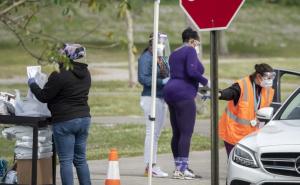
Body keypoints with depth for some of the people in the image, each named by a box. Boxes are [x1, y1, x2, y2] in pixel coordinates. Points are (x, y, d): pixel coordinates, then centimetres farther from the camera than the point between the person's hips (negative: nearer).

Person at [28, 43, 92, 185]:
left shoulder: (60, 75, -16)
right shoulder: (85, 73, 9)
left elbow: (44, 96, -9)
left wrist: (32, 84, 8)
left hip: (65, 121, -7)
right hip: (84, 118, 7)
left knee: (66, 161, -2)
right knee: (80, 159, 14)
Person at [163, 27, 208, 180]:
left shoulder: (174, 54, 21)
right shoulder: (190, 51, -6)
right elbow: (192, 71, -19)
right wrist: (205, 81, -5)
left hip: (171, 93, 10)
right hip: (184, 94, -10)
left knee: (177, 133, 10)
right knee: (186, 132, -11)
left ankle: (178, 168, 12)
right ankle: (182, 169, -16)